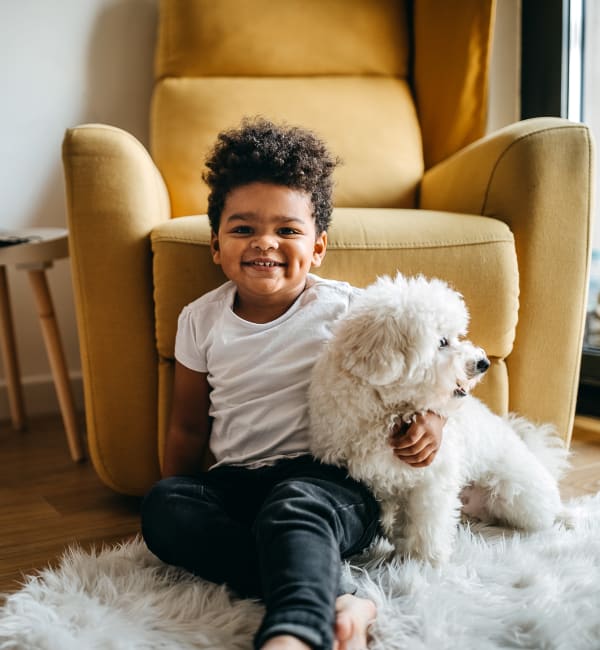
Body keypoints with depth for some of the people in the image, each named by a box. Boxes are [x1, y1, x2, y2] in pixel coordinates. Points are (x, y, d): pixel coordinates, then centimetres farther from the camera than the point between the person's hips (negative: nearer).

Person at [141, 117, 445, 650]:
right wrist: (176, 508, 13)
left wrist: (429, 415, -9)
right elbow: (189, 429, 16)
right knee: (162, 505, -26)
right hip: (235, 481, 4)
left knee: (292, 507, -37)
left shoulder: (346, 310, -1)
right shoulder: (200, 320, 7)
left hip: (331, 478, -4)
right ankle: (333, 601, -36)